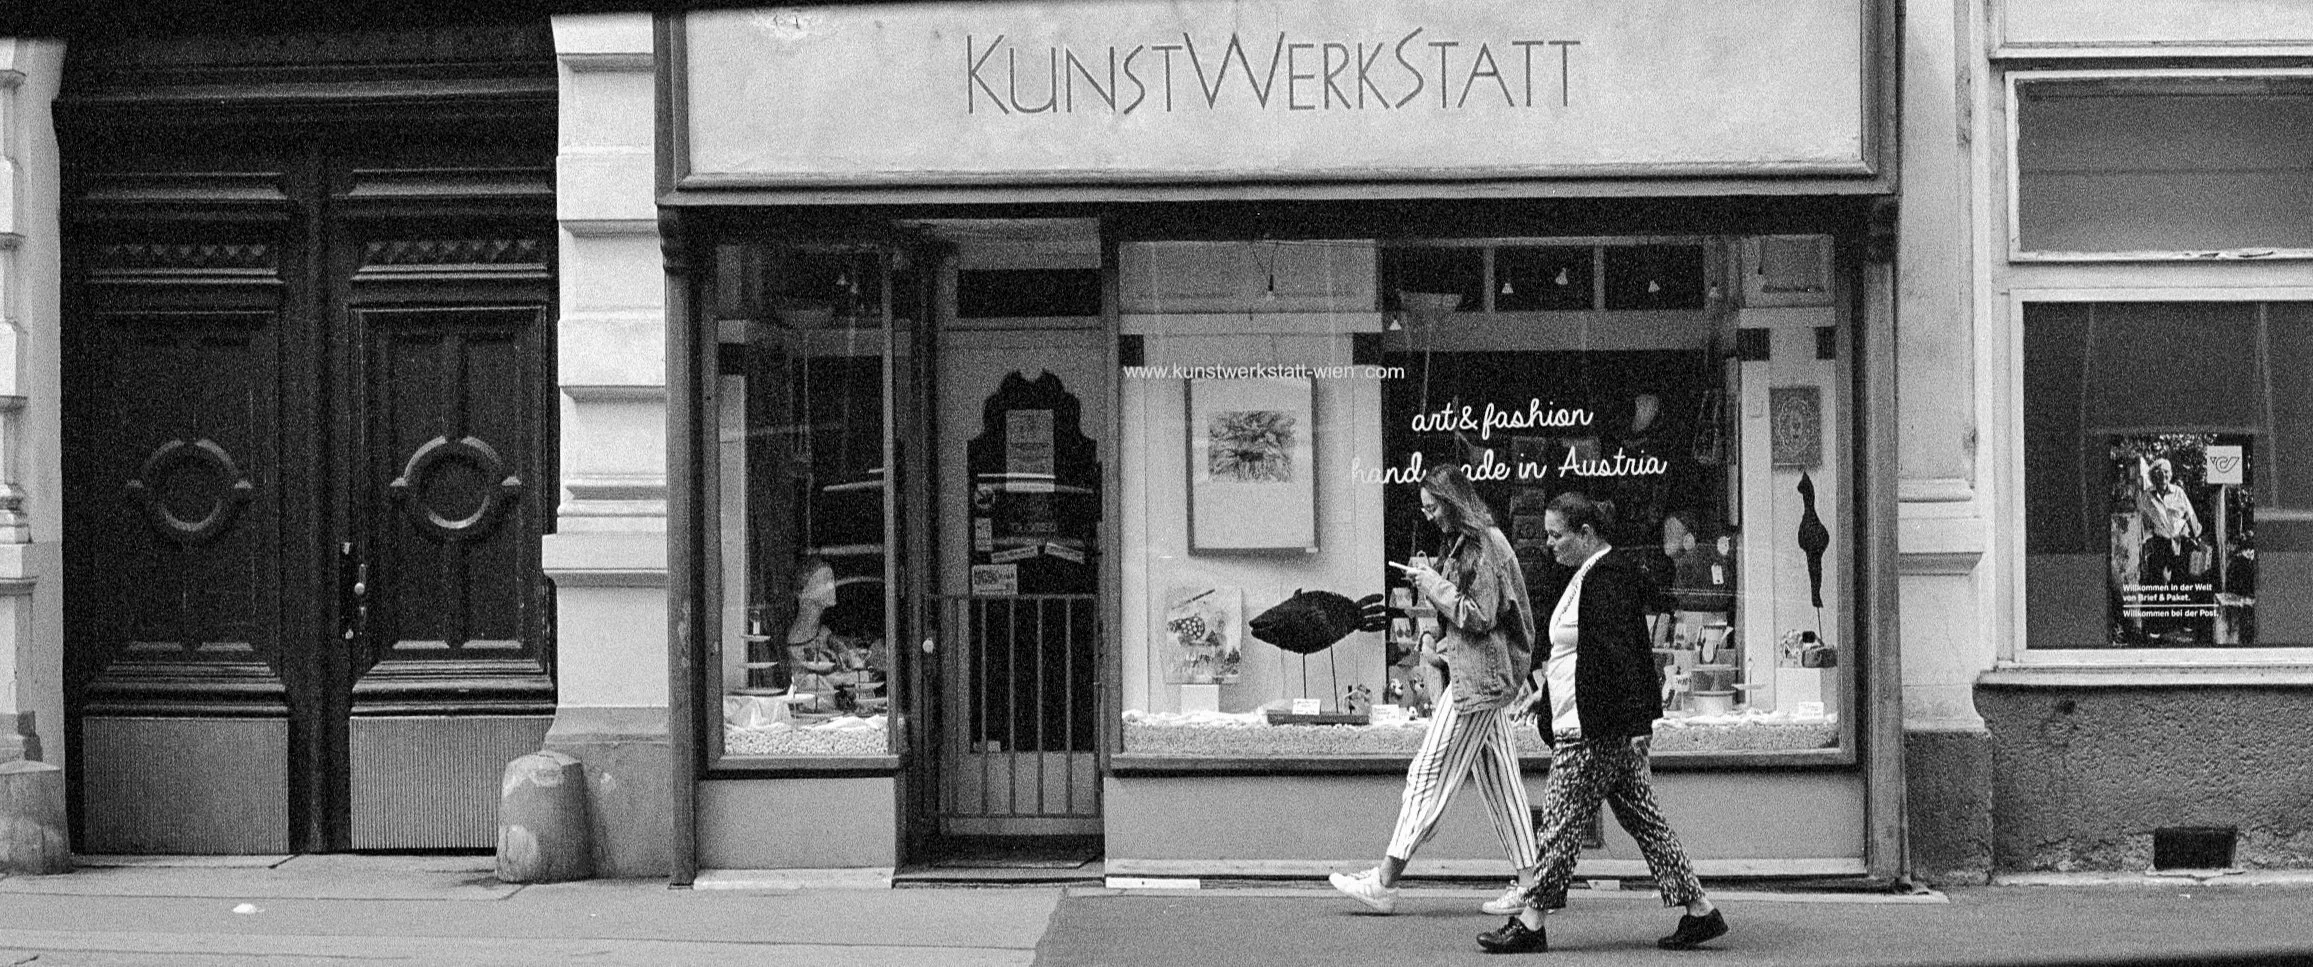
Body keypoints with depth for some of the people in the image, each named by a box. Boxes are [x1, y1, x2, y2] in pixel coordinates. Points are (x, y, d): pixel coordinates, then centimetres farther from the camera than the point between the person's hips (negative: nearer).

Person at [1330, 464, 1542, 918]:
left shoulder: (1485, 546, -15)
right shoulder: (1462, 543, 15)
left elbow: (1479, 617, -19)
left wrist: (1432, 582, -14)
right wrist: (1429, 580, 6)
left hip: (1477, 677, -10)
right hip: (1484, 676, 10)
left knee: (1430, 773, -7)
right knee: (1498, 777, 10)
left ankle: (1385, 881, -4)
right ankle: (1529, 880, 11)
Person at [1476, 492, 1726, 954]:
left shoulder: (1608, 578, -16)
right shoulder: (1590, 574, 15)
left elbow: (1624, 653, -21)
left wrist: (1637, 724, -23)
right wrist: (1547, 690, 25)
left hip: (1596, 730, -11)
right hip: (1583, 722, 11)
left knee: (1562, 819, -3)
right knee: (1642, 817, 10)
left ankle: (1530, 923, 4)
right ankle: (1699, 910, 11)